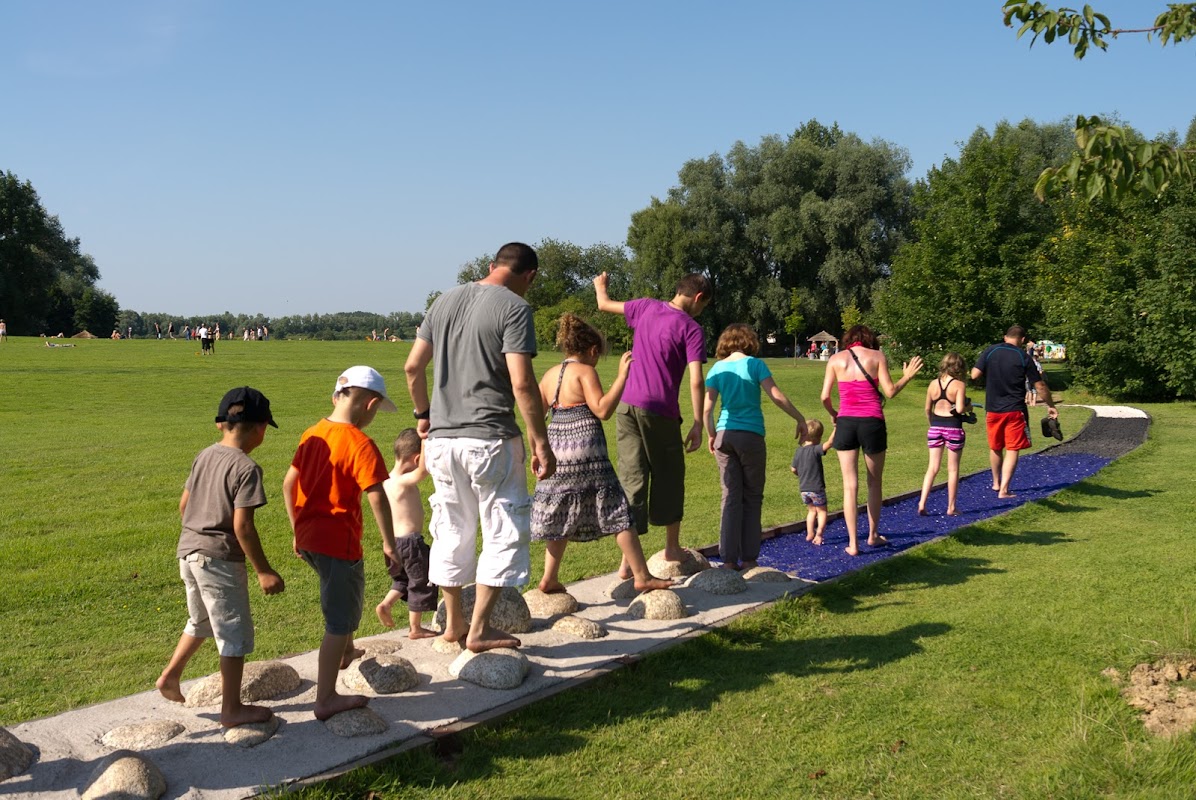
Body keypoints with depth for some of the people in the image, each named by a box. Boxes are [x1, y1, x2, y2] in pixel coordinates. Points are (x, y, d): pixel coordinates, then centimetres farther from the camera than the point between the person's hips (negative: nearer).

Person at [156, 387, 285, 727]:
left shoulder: (204, 456, 6)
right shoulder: (246, 468, -18)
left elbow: (183, 504, 14)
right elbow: (242, 525, -21)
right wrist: (263, 571, -15)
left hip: (188, 552, 8)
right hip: (220, 559, -8)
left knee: (201, 621, 29)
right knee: (234, 633, 5)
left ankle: (171, 675, 30)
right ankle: (232, 708, 14)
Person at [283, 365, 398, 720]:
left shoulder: (313, 434, 5)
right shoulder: (360, 444, -17)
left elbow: (288, 483, 11)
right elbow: (377, 497, -21)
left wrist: (298, 529, 21)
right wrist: (389, 543, -11)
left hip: (307, 539, 8)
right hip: (338, 541, -8)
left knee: (345, 595, 33)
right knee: (341, 620, 4)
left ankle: (345, 652, 49)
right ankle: (326, 699, 10)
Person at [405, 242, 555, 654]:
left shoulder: (446, 300, 10)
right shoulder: (514, 308, -10)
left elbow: (412, 366, 11)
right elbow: (522, 384, -18)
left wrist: (424, 414, 24)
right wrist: (541, 444, -12)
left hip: (442, 437, 7)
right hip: (489, 438, -6)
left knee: (452, 531, 17)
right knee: (505, 532, 6)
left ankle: (453, 623, 27)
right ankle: (480, 629, 7)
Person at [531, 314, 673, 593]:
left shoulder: (549, 375, 12)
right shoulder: (585, 372, -8)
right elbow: (602, 409, -18)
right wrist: (622, 376, -17)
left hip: (556, 448, 7)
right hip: (586, 451, -7)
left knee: (561, 515, 16)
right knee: (618, 512, 0)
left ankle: (550, 579, 17)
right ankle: (642, 576, 2)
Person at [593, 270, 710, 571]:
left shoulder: (646, 307, 7)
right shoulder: (691, 329, -6)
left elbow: (604, 304, 23)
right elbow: (696, 381, -14)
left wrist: (600, 285, 45)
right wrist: (698, 424, -9)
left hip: (626, 407, 4)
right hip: (660, 411, -4)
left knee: (631, 479, 4)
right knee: (668, 477, 15)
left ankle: (628, 560, 1)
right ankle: (672, 547, 28)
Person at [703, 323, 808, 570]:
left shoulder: (717, 368, 6)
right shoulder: (754, 364, -3)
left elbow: (707, 407, 1)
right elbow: (777, 396, -9)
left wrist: (711, 435, 14)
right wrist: (800, 419, 2)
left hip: (724, 435, 3)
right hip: (750, 436, -3)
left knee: (731, 497, 6)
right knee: (752, 498, 7)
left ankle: (729, 558, 4)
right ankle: (748, 558, 8)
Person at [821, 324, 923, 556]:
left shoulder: (836, 359, 6)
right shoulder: (877, 356, 2)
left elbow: (825, 396, 2)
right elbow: (890, 392, -4)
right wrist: (907, 376, 13)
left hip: (845, 422, 1)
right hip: (872, 423, -1)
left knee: (850, 485, 4)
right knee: (874, 482, 17)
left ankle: (852, 542, 2)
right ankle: (873, 535, 28)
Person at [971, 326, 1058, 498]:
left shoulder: (990, 351, -3)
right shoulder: (1023, 358, -5)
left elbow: (974, 375, -10)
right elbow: (1040, 386, -1)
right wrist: (1051, 406, 10)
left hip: (992, 409, 3)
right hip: (1015, 410, -3)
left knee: (995, 448, 18)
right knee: (1012, 450, 2)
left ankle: (996, 483, 34)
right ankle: (1004, 490, -4)